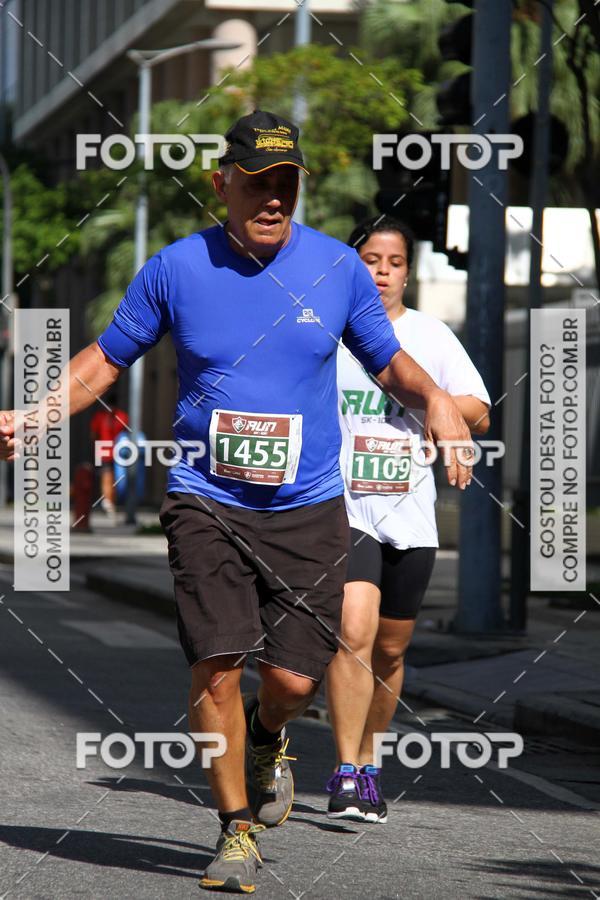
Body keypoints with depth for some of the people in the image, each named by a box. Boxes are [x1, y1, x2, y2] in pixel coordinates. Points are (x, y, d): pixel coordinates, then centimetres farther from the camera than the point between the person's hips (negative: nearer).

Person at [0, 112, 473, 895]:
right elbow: (107, 358, 10)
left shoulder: (338, 268, 2)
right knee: (216, 669, -11)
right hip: (205, 500, -1)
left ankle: (267, 739, 34)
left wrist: (436, 400, -7)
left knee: (294, 678, -4)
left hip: (307, 506, 1)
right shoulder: (175, 269, -1)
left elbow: (388, 360, 15)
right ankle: (237, 829, 7)